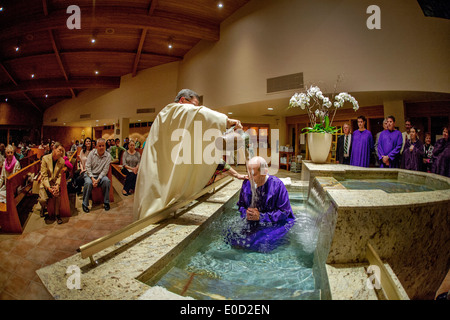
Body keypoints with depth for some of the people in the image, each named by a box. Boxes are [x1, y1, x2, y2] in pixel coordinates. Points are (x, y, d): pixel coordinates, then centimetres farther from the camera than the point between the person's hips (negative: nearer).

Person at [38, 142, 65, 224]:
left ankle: (57, 214, -10)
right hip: (45, 183, -1)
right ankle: (43, 207, 17)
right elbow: (44, 175, -12)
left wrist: (57, 185, -21)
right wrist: (49, 188, -24)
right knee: (43, 200, -24)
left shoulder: (62, 161, -2)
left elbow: (60, 176, -2)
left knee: (58, 195, -31)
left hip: (55, 183, 1)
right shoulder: (45, 158, -10)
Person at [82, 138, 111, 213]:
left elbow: (105, 170, -8)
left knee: (107, 181, -31)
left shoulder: (108, 156, -4)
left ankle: (106, 202, -13)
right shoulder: (92, 153, -3)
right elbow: (87, 167, -7)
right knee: (88, 183, -32)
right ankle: (85, 204, -14)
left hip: (100, 175, 0)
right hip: (90, 174, 0)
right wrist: (92, 178, -18)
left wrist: (98, 179, -21)